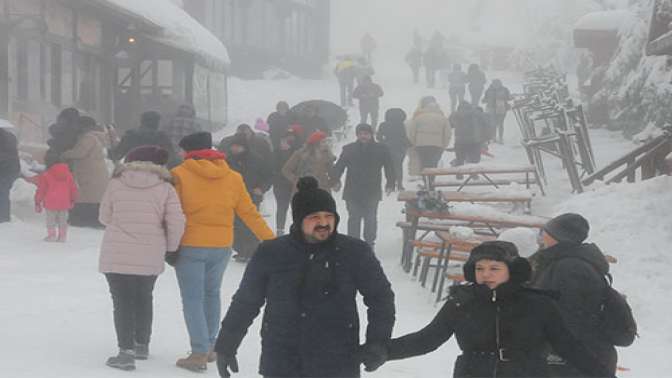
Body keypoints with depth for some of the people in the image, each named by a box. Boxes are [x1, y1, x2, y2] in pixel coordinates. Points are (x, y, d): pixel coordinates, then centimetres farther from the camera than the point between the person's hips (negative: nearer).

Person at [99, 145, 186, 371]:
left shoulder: (116, 184, -4)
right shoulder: (165, 188, -3)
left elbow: (105, 217, 4)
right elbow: (176, 223, -7)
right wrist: (171, 247, 10)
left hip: (117, 255, -2)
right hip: (150, 257, 2)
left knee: (123, 302, 4)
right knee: (143, 299, 22)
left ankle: (126, 352, -5)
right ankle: (142, 345, 33)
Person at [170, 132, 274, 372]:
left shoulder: (179, 175, -9)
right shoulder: (233, 178, 3)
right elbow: (249, 213, 6)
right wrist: (270, 239, 14)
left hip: (190, 246, -4)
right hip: (221, 246, 4)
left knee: (192, 298, 2)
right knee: (211, 294, 21)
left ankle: (199, 353, -5)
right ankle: (210, 347, 26)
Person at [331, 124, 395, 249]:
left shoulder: (381, 149, 1)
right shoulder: (348, 149, 3)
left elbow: (389, 168, 6)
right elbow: (338, 167, 3)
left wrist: (390, 183, -1)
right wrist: (334, 180, -10)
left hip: (372, 192, 0)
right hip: (352, 191, 0)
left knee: (371, 219, 7)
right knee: (354, 219, 3)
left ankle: (369, 243, 20)